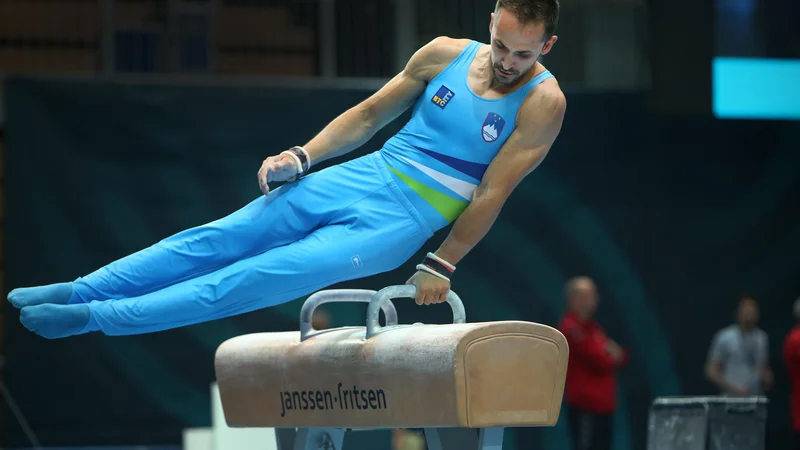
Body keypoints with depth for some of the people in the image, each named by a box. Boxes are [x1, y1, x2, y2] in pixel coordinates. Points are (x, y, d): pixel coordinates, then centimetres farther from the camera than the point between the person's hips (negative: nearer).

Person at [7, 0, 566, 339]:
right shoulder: (446, 55, 2)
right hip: (364, 175, 5)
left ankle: (99, 317, -21)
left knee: (276, 274, -17)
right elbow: (369, 114, 12)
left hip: (405, 219, -5)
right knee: (221, 238, -6)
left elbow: (494, 192, -11)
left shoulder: (542, 102, -12)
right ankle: (77, 292, -6)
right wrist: (302, 156, 1)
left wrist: (442, 265, -12)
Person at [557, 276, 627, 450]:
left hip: (602, 404, 10)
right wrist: (612, 357, 3)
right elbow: (598, 360, -18)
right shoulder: (571, 329, -11)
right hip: (585, 405, -10)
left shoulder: (591, 327, 19)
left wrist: (615, 354, -5)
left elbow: (620, 356, 18)